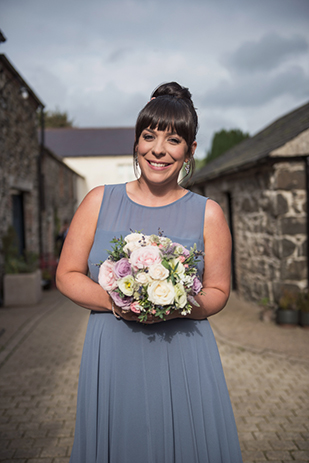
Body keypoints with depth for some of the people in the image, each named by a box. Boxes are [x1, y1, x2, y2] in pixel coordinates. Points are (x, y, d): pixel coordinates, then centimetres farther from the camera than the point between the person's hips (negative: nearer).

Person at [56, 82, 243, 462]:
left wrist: (177, 307, -15)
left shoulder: (207, 213, 2)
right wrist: (112, 301, -13)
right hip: (112, 356, 1)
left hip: (183, 359, 0)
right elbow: (67, 275, 4)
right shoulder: (99, 201, 3)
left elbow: (218, 292, 5)